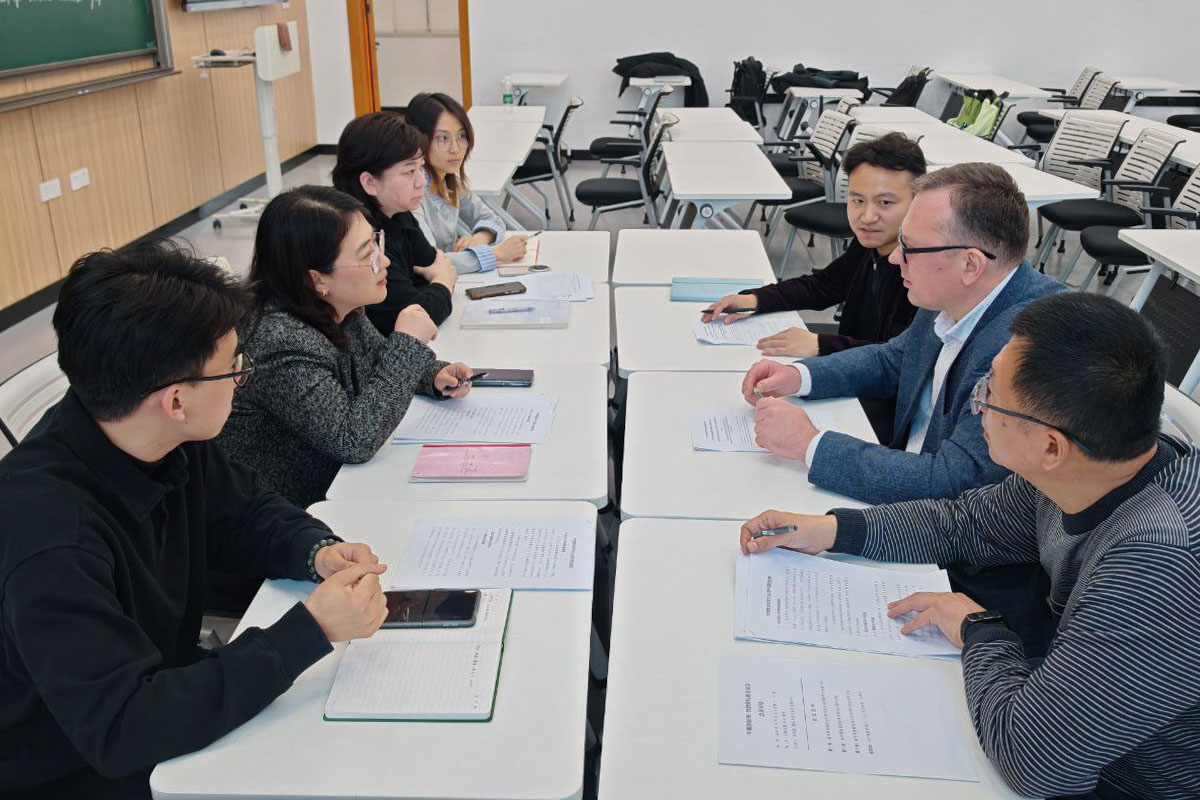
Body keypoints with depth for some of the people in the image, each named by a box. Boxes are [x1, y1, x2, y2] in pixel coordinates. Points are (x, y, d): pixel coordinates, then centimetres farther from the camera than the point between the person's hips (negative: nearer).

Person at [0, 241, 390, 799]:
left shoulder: (171, 442, -12)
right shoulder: (52, 533, -34)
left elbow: (245, 511, 6)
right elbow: (117, 730, -36)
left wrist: (317, 552, -15)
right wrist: (311, 631, -37)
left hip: (161, 700, 6)